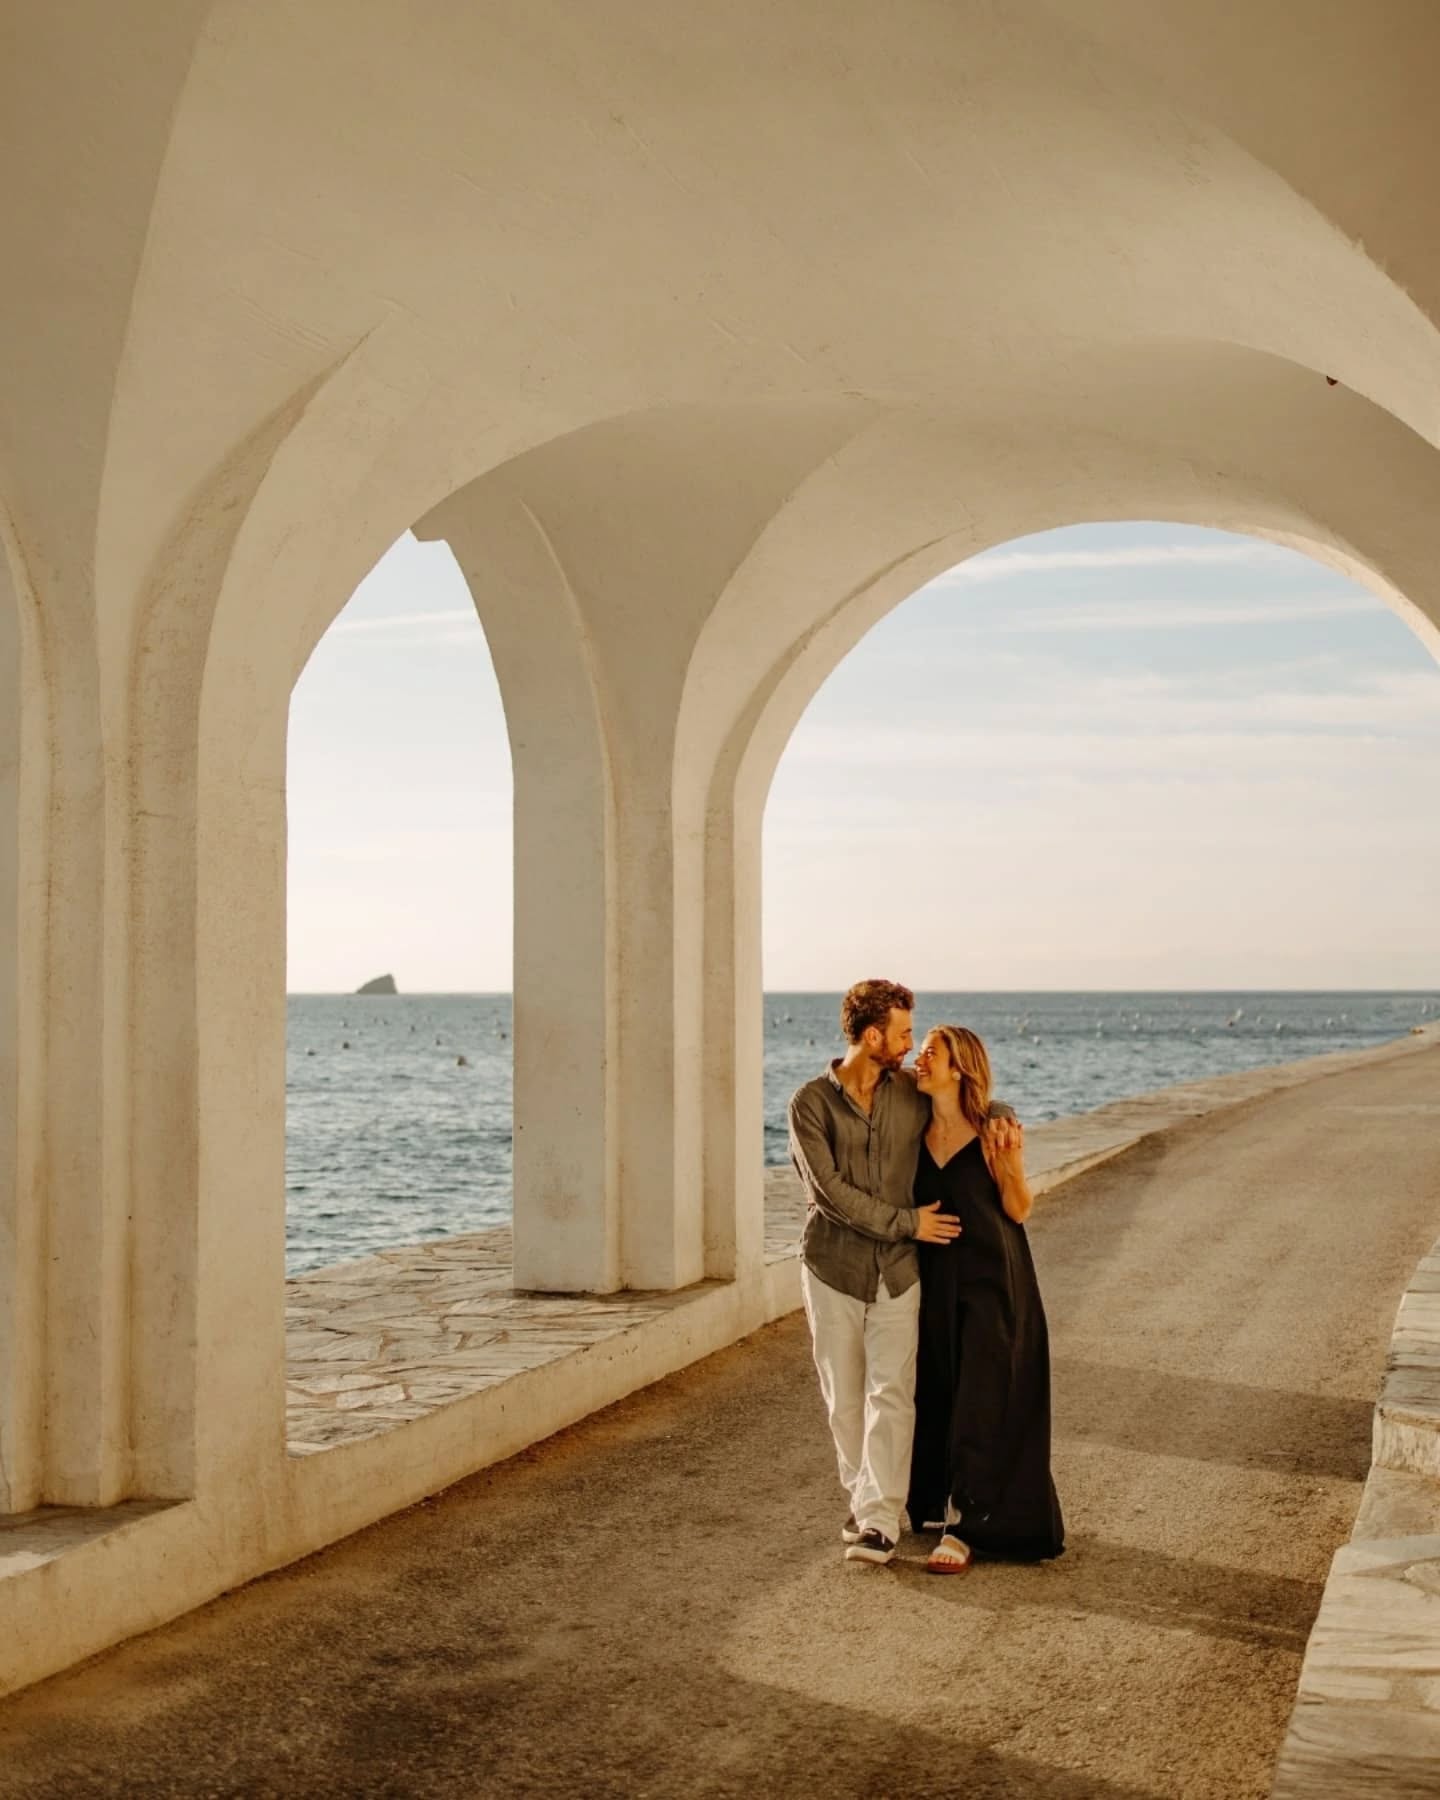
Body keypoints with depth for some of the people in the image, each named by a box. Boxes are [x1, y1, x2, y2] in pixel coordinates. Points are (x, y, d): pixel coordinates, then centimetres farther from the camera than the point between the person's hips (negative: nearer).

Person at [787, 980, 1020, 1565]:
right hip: (833, 1269, -2)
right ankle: (863, 1500, 23)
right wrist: (907, 1222, -14)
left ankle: (879, 1520, -7)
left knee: (891, 1395, -7)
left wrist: (1002, 1117, -3)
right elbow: (831, 1191, -14)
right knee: (844, 1399, 7)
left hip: (897, 1271, 2)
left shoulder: (913, 1092, 3)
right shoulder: (811, 1103, -8)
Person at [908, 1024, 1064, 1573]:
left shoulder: (993, 1129, -12)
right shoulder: (916, 1130, 1)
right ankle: (938, 1502, 29)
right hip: (935, 1279, 5)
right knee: (936, 1397, 12)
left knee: (980, 1403, -6)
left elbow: (1019, 1210, -9)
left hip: (990, 1280, -5)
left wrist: (1006, 1160, -24)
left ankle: (962, 1527, -4)